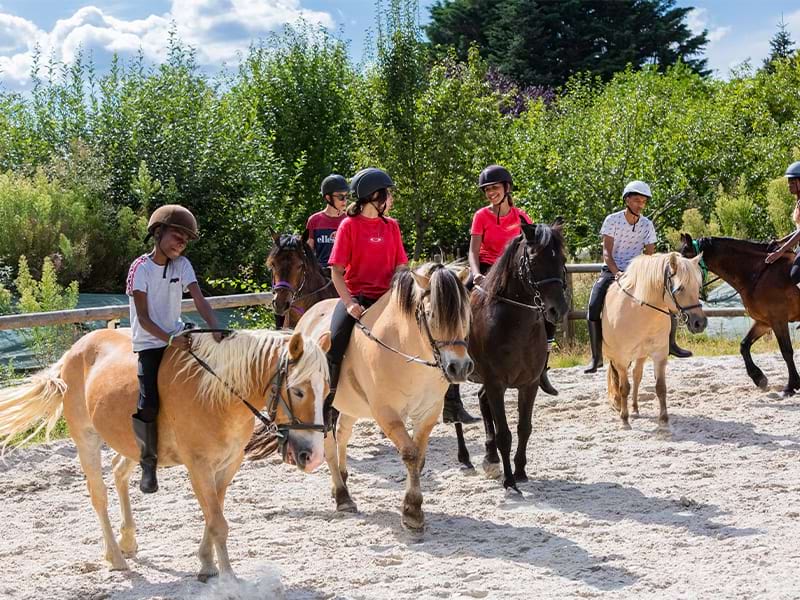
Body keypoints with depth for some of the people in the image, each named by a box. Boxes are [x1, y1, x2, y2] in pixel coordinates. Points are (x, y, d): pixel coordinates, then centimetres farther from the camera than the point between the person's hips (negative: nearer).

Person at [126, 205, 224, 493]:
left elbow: (199, 300, -9)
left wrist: (215, 328, -26)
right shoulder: (141, 268, -10)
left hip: (178, 337, 5)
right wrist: (169, 339, -27)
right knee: (149, 403, -18)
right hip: (149, 342, -5)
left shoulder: (182, 265, 4)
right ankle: (148, 463, -3)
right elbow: (144, 318, -14)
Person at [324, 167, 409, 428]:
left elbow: (400, 267, 11)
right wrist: (350, 304, -16)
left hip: (385, 297, 4)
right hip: (356, 297, -4)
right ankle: (327, 403, -11)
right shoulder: (349, 225, 0)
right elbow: (337, 270, -4)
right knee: (334, 345, -24)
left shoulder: (392, 226, 13)